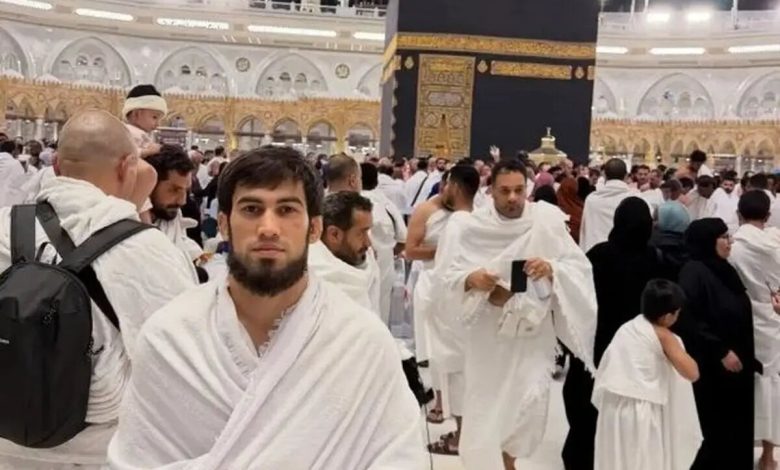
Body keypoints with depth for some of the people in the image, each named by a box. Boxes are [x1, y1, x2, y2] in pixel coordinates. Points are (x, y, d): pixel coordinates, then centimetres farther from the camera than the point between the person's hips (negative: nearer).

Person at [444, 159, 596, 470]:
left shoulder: (548, 220, -7)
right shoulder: (475, 226, -6)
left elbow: (581, 267, -5)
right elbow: (452, 277, -4)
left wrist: (551, 269, -25)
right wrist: (472, 279, -25)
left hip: (532, 330, 0)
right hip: (487, 333, 0)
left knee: (529, 405, -1)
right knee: (483, 410, 5)